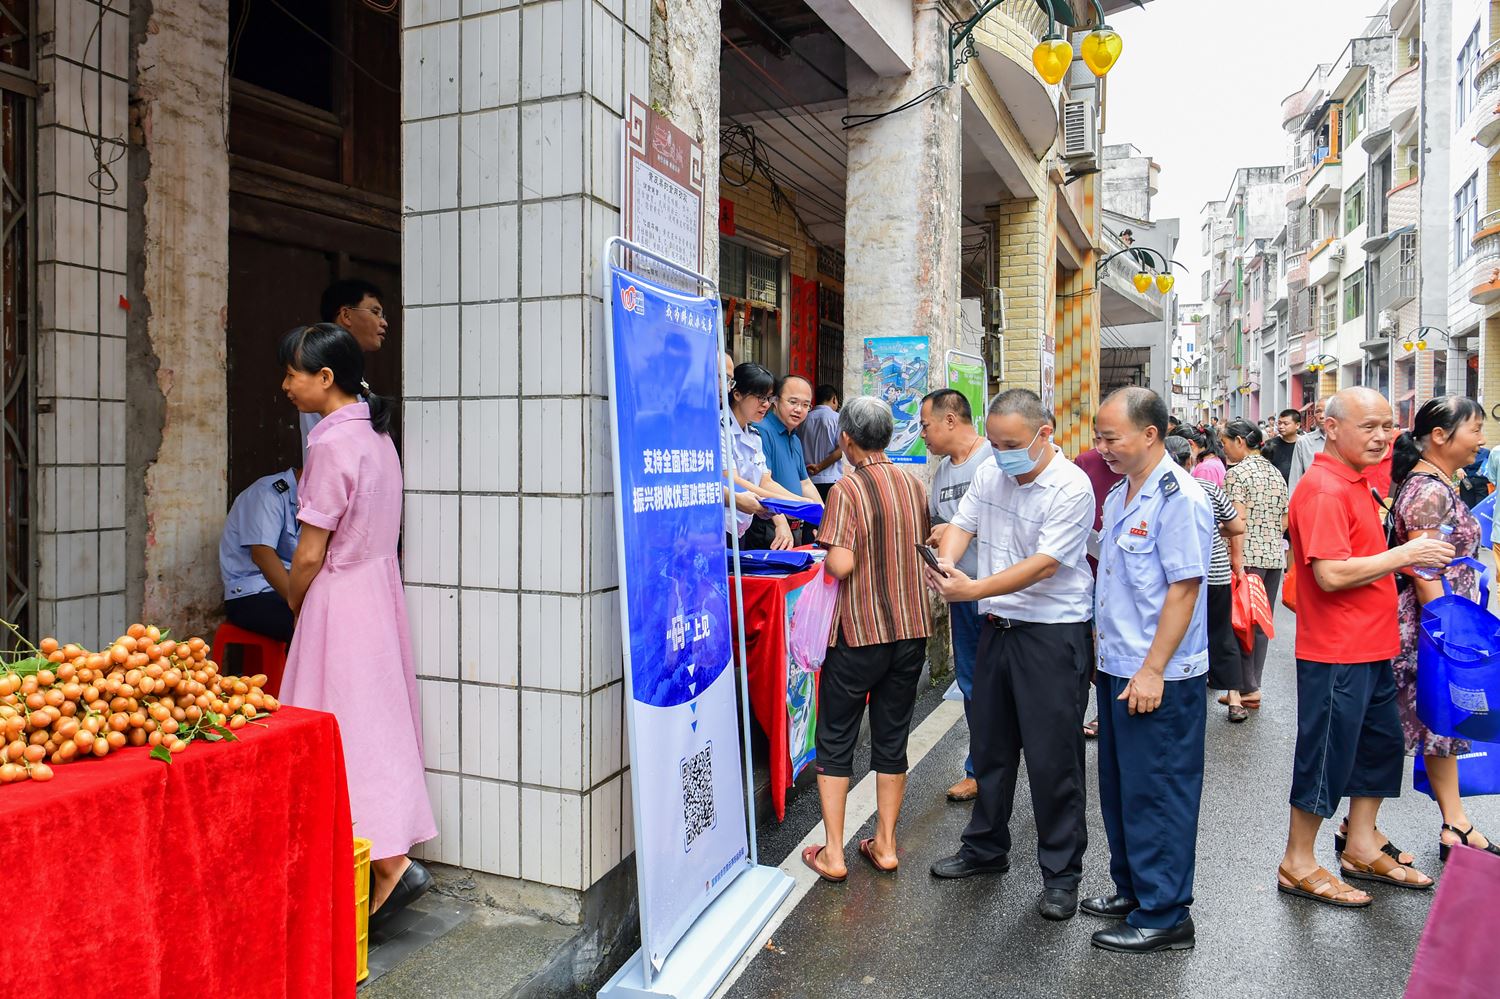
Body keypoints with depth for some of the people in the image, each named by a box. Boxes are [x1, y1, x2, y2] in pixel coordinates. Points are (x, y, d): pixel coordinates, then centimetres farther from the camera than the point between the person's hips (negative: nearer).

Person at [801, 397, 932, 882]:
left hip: (858, 632, -6)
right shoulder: (914, 486, 5)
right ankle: (885, 844, 23)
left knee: (835, 741, 8)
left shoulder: (847, 489, -15)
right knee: (892, 740, 15)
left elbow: (841, 564, -23)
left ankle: (832, 853, 11)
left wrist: (824, 556, -3)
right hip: (911, 629, 6)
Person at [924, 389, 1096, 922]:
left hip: (1054, 635, -7)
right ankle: (986, 848, 36)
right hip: (998, 627, 7)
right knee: (990, 745, 17)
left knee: (1052, 758, 1)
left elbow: (1043, 565, -22)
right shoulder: (990, 473, 4)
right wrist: (946, 566, -16)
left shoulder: (1071, 488, -17)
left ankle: (1061, 872, 19)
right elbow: (962, 524, 6)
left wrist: (975, 589, -29)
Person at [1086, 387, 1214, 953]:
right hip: (1116, 669, 9)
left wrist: (1152, 671, -22)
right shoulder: (1120, 494, 11)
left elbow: (1184, 588, -21)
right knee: (1120, 787, 18)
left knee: (1156, 793, 2)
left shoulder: (1179, 499, -17)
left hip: (1158, 678, -9)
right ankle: (1131, 889, 34)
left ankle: (1165, 914, 17)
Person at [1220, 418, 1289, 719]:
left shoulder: (1237, 472, -9)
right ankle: (1248, 689, 17)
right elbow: (1285, 520, 15)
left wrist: (1237, 560, -17)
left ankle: (1247, 689, -2)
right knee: (1261, 624, 11)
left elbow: (1237, 520, -17)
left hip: (1248, 556, -7)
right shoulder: (1276, 472, 14)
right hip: (1276, 555, 7)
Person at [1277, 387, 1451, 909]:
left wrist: (1410, 557, 10)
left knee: (1381, 744, 19)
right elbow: (1332, 574, -26)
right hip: (1337, 650, -10)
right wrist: (1404, 555, -18)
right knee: (1326, 754, 1)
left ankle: (1362, 848, 34)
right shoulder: (1324, 489, -19)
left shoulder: (1354, 483, 13)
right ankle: (1298, 865, 15)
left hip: (1370, 647, 10)